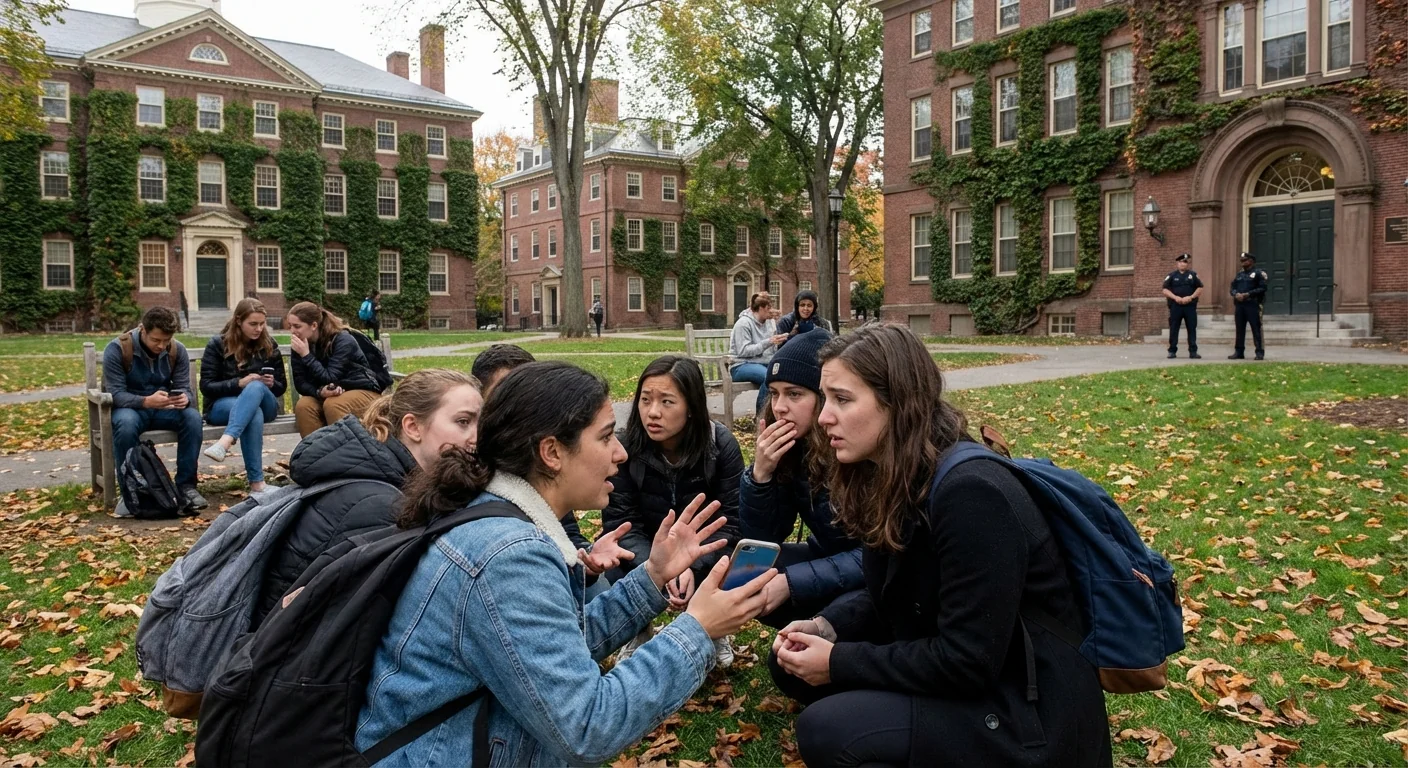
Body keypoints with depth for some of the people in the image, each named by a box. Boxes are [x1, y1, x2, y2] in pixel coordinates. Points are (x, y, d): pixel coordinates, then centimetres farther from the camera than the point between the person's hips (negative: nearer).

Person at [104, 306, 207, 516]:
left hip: (164, 409, 3)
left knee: (193, 416, -28)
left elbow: (184, 388, -6)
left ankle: (186, 485, -20)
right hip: (129, 408, -3)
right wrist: (146, 401, -40)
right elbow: (116, 394, -20)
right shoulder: (116, 349, -16)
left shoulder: (177, 350, -6)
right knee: (125, 423, -38)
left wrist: (185, 398, -33)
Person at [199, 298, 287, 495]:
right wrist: (239, 383, -22)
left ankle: (225, 442, -56)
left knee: (256, 387, -36)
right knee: (254, 414, -38)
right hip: (222, 405, -2)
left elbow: (282, 387, 11)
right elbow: (206, 387, -7)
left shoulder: (269, 345, 6)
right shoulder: (217, 344, -2)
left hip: (263, 404, 2)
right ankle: (256, 483, -46)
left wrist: (271, 384, -13)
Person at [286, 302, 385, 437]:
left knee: (333, 404, -34)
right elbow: (300, 383, -6)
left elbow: (330, 379, -24)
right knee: (303, 406, -25)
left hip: (363, 392, -5)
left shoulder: (343, 340, -19)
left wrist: (306, 355, -27)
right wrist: (320, 392, -26)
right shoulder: (300, 345, -3)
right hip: (329, 395, 5)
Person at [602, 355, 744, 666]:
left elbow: (730, 521, -19)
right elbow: (620, 522, -20)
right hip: (645, 551, 0)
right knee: (614, 575, -29)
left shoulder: (722, 445, -20)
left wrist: (693, 567, -37)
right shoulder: (625, 447, -20)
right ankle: (638, 635, 6)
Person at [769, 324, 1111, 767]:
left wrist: (840, 662, -18)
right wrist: (825, 628, -6)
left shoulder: (971, 495, -27)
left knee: (825, 731, -23)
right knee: (793, 661, 3)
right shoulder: (890, 479, 1)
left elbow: (967, 661, -25)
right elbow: (889, 599, 13)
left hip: (1030, 712, -9)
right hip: (947, 672, 9)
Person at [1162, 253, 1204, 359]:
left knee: (1192, 329, 2)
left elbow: (1200, 289, 6)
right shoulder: (1172, 275, 7)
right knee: (1173, 329, 0)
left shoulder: (1193, 275, 10)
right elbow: (1165, 290, 1)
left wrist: (1191, 297, -10)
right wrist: (1175, 297, -14)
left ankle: (1193, 351, 6)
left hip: (1190, 306, 1)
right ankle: (1172, 351, 6)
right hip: (1175, 306, -1)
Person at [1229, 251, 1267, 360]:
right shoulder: (1239, 275, 19)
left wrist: (1248, 294, -16)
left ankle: (1260, 352, -2)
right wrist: (1236, 294, -8)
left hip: (1253, 305, -6)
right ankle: (1239, 352, 14)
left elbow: (1262, 288, -9)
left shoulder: (1258, 273, 0)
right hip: (1239, 305, 6)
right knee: (1240, 329, 8)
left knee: (1256, 329, -5)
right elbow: (1233, 287, 15)